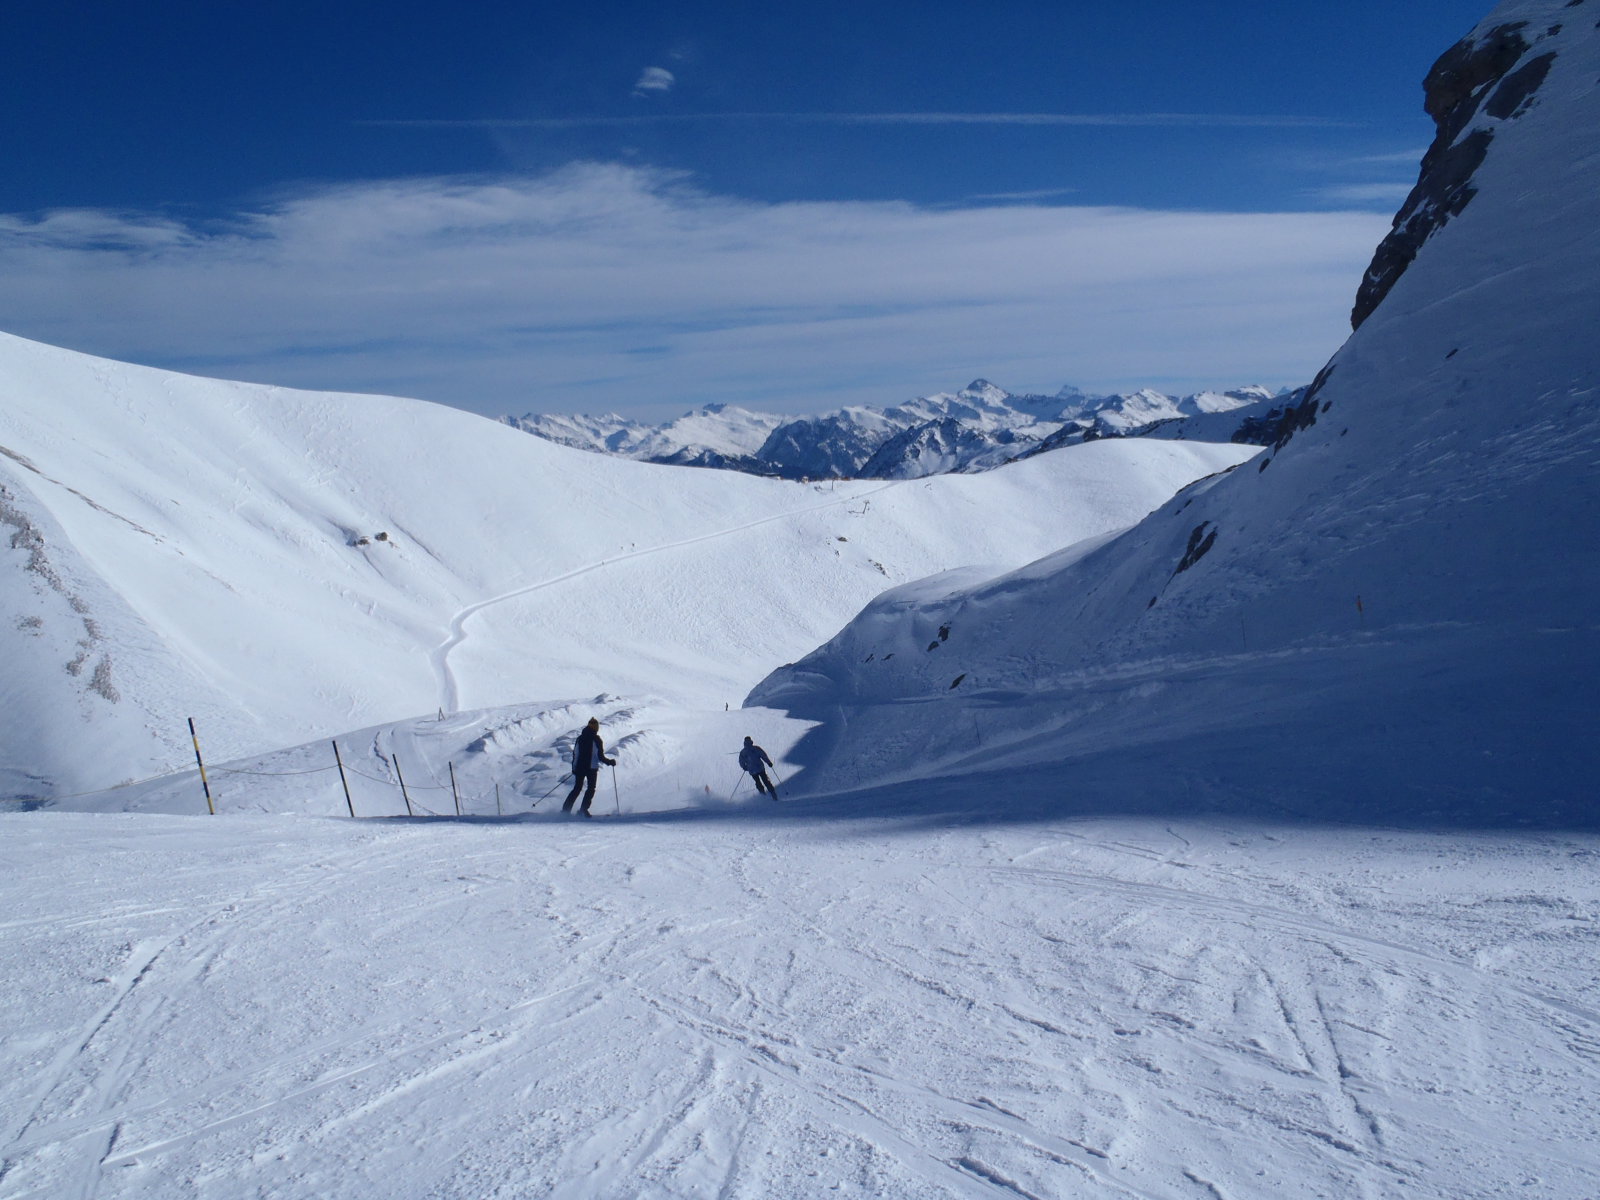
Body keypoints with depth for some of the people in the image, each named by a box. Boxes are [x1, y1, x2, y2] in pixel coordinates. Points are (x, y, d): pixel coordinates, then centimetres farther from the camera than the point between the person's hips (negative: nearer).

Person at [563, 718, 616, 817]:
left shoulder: (580, 738, 7)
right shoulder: (596, 739, -8)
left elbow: (574, 753, 11)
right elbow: (600, 756, -11)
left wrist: (574, 767, 20)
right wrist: (610, 762, 2)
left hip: (579, 767, 5)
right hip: (591, 768, -5)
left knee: (577, 788, 15)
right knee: (591, 789, 7)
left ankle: (565, 809, 11)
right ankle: (583, 809, -7)